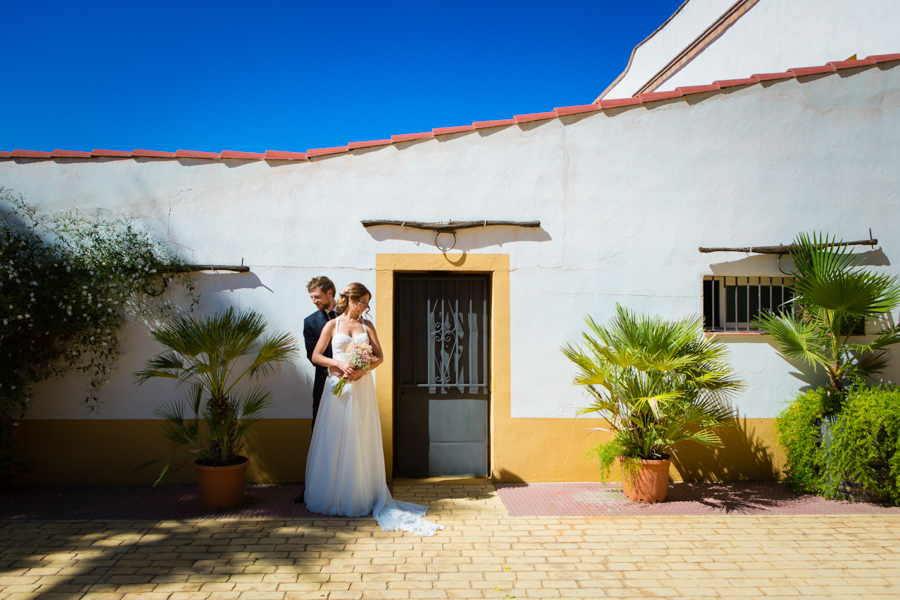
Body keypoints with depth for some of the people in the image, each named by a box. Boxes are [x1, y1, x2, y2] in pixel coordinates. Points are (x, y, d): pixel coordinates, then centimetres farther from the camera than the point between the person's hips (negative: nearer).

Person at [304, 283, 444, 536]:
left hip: (362, 388, 2)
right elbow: (316, 356, 0)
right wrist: (339, 364, -14)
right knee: (335, 441, 1)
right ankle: (331, 496, 13)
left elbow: (379, 356, 6)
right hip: (338, 387, -2)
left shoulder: (367, 325, 9)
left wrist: (363, 370, -12)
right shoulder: (332, 325, 3)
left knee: (361, 440, 3)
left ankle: (361, 497, 12)